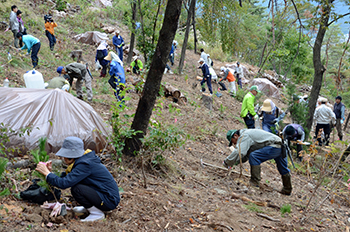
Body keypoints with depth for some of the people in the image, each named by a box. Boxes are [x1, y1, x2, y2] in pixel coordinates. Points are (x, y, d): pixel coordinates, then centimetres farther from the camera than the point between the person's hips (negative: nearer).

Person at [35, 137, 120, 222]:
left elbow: (64, 183, -28)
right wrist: (51, 172, -1)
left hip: (110, 201, -10)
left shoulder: (85, 165, -23)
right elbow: (66, 178, 11)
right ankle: (89, 207, 19)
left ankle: (97, 213, -7)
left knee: (76, 189, -23)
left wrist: (46, 173, -17)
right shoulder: (81, 161, 6)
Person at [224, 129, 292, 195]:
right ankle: (287, 190, 40)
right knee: (283, 169, 24)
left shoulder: (244, 136, -10)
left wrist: (227, 162, -12)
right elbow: (246, 155, 27)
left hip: (274, 147, -11)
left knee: (253, 156, -16)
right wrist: (235, 162, 18)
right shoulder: (247, 134, 22)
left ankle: (254, 183, -14)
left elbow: (238, 153, -22)